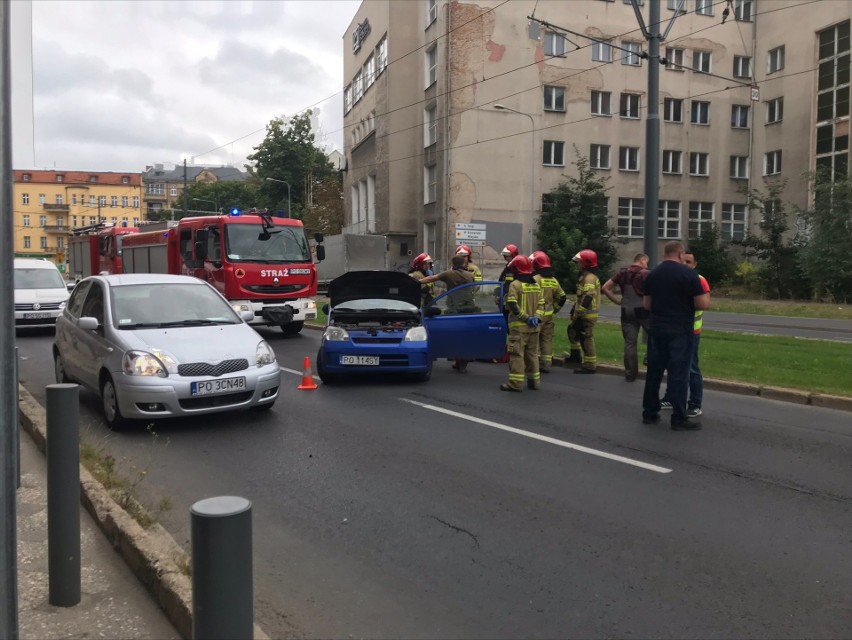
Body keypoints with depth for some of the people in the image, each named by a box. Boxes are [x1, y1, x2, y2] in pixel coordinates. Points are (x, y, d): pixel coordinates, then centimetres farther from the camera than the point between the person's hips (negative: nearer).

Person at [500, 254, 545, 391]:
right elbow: (541, 304, 7)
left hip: (519, 325, -6)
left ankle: (516, 383, -6)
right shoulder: (536, 285, 11)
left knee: (517, 354, -4)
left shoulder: (515, 285, -10)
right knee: (532, 354, 15)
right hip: (533, 327, 6)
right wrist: (536, 317, -5)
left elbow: (513, 306, -19)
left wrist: (526, 318, -14)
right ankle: (533, 381, 20)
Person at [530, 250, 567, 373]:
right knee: (547, 339, 11)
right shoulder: (553, 280, 9)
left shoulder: (535, 279, -14)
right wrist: (555, 308, 21)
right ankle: (546, 363, 14)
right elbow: (563, 297, 15)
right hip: (549, 314, 7)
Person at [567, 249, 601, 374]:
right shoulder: (585, 276, 16)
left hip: (587, 314, -11)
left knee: (586, 338, -6)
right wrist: (575, 309, 27)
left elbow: (588, 297, -27)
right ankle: (576, 355, 35)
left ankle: (590, 366, -1)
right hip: (583, 313, 11)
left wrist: (579, 313, -27)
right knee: (572, 330, 23)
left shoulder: (590, 278, -18)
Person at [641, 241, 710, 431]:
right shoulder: (689, 273, -10)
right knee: (678, 373, 0)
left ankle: (649, 413, 19)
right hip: (680, 330, -5)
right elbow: (703, 305, -10)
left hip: (657, 328, 5)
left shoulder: (652, 274, 6)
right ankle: (679, 418, 4)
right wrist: (706, 296, 11)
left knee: (654, 371, 12)